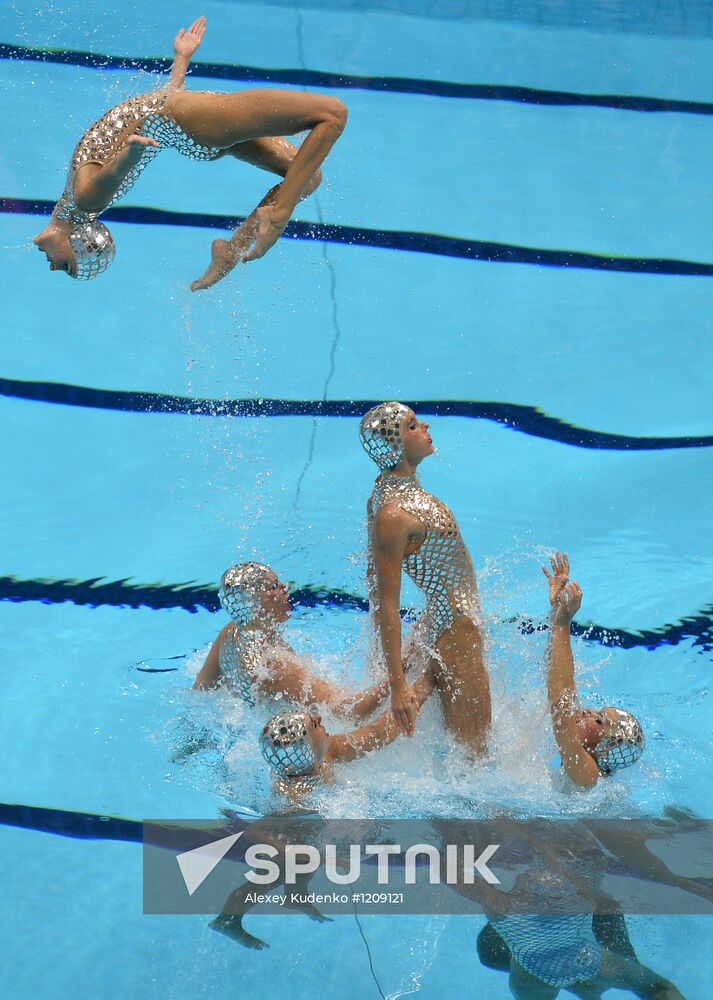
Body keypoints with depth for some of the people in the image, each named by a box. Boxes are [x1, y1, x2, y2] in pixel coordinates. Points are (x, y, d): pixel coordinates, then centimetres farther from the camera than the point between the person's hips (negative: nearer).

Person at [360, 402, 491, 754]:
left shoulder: (390, 486, 3)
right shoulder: (392, 515, -26)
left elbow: (374, 579, 12)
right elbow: (387, 603, -26)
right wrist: (397, 684, -27)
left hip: (438, 622, 10)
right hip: (454, 635, -10)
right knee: (473, 752, 3)